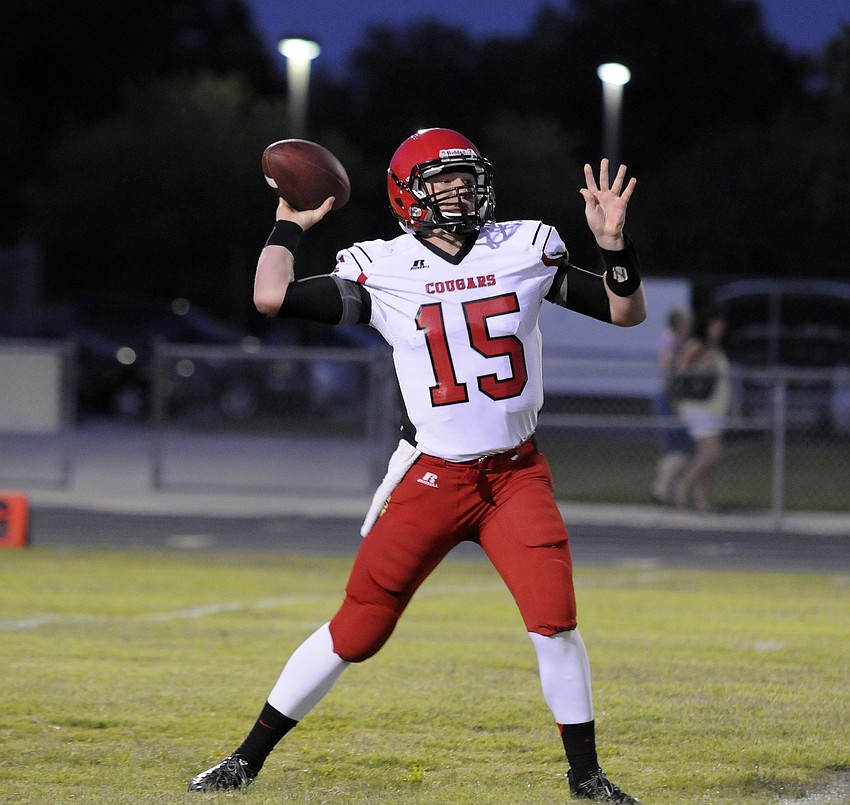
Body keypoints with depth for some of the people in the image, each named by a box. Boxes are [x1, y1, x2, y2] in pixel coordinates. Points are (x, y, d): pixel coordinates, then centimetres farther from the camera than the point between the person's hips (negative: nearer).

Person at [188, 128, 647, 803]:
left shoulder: (525, 251, 3)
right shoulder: (383, 270, -2)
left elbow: (627, 313, 5)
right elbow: (272, 298, -11)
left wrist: (614, 242, -10)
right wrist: (291, 226, 3)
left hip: (516, 475, 1)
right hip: (431, 478, -1)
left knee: (554, 617, -14)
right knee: (358, 630, 0)